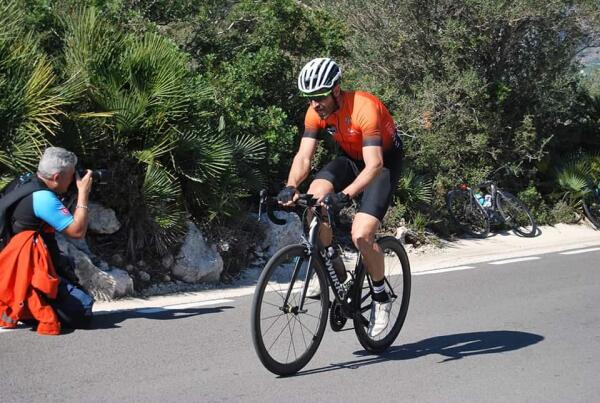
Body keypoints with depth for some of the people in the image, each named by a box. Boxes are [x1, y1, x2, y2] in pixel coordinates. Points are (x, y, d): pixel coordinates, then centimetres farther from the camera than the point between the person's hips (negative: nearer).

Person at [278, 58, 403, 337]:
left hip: (384, 161, -6)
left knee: (361, 235, -22)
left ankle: (381, 298, 2)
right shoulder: (316, 112, -14)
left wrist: (345, 195, -52)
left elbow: (374, 165, -38)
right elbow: (304, 156, -17)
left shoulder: (364, 108, -33)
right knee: (314, 198, -24)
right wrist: (290, 187, -36)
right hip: (350, 159, 6)